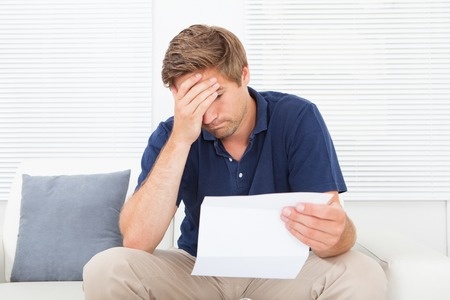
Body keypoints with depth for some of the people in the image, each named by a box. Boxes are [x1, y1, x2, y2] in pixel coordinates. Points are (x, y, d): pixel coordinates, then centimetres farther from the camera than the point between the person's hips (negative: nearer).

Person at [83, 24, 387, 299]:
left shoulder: (297, 119, -15)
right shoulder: (171, 135, -12)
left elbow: (331, 219, -20)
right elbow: (136, 241, -23)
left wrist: (334, 233, -46)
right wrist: (180, 139, -30)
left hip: (280, 266, 0)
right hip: (199, 267, 1)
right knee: (104, 271, -24)